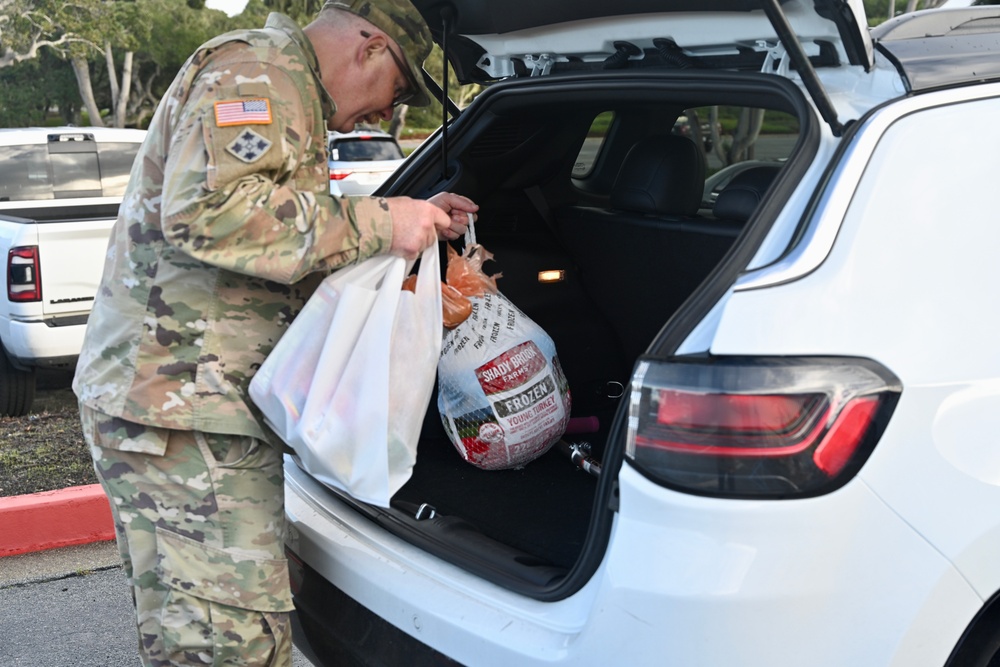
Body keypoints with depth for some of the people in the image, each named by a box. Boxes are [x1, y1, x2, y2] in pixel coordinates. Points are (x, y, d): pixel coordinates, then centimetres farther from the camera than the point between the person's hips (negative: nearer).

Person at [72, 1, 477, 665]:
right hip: (176, 404, -11)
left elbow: (307, 248, 31)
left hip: (211, 400, 11)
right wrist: (376, 223, -22)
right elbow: (208, 209, -27)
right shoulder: (257, 69, -10)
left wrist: (415, 223, 24)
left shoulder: (289, 92, 26)